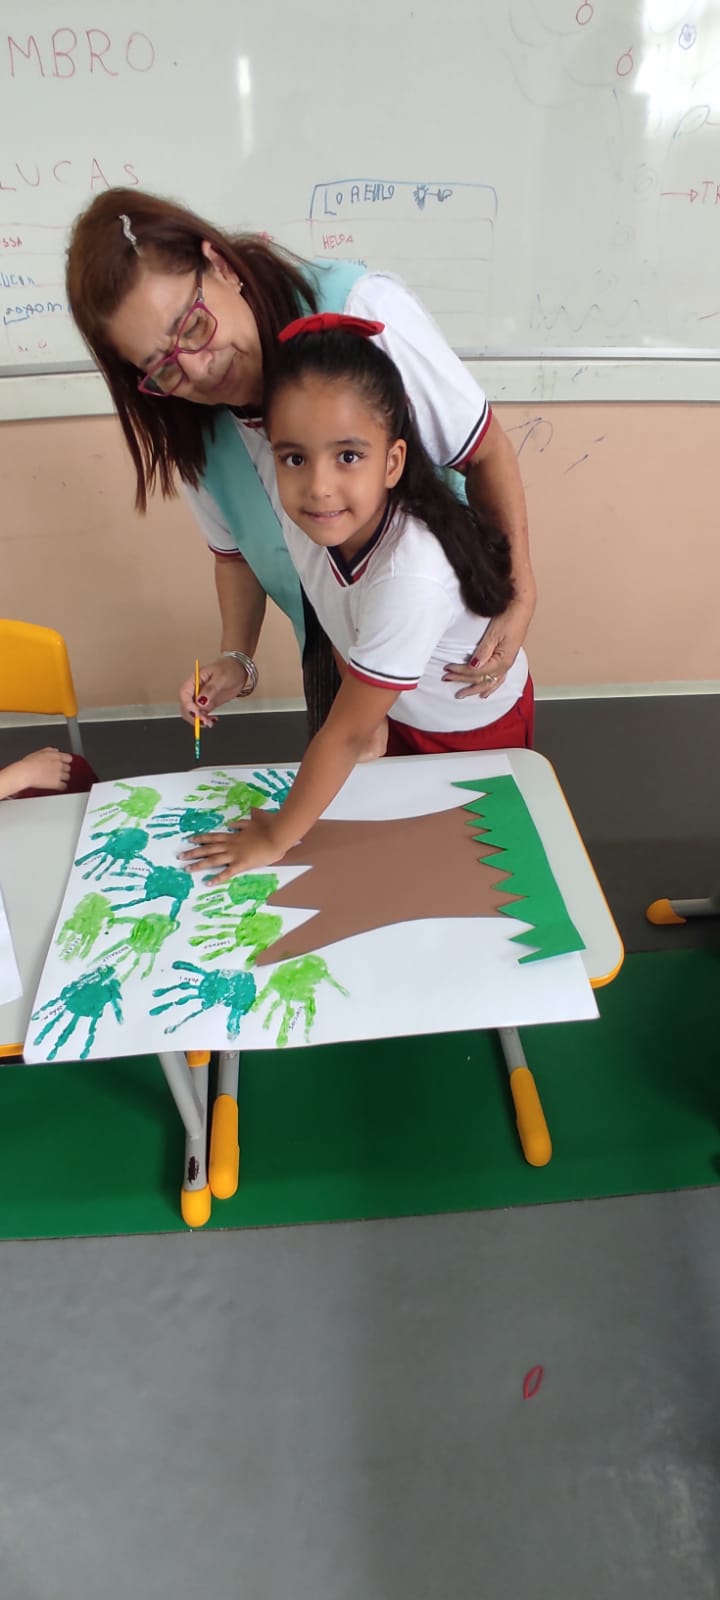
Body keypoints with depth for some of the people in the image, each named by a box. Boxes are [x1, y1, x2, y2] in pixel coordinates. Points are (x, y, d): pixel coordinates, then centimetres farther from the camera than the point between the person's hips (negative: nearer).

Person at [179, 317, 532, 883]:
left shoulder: (410, 578, -44)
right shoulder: (306, 516, -26)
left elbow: (347, 733, -34)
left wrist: (275, 840, -24)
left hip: (476, 725, -5)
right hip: (403, 712, 5)